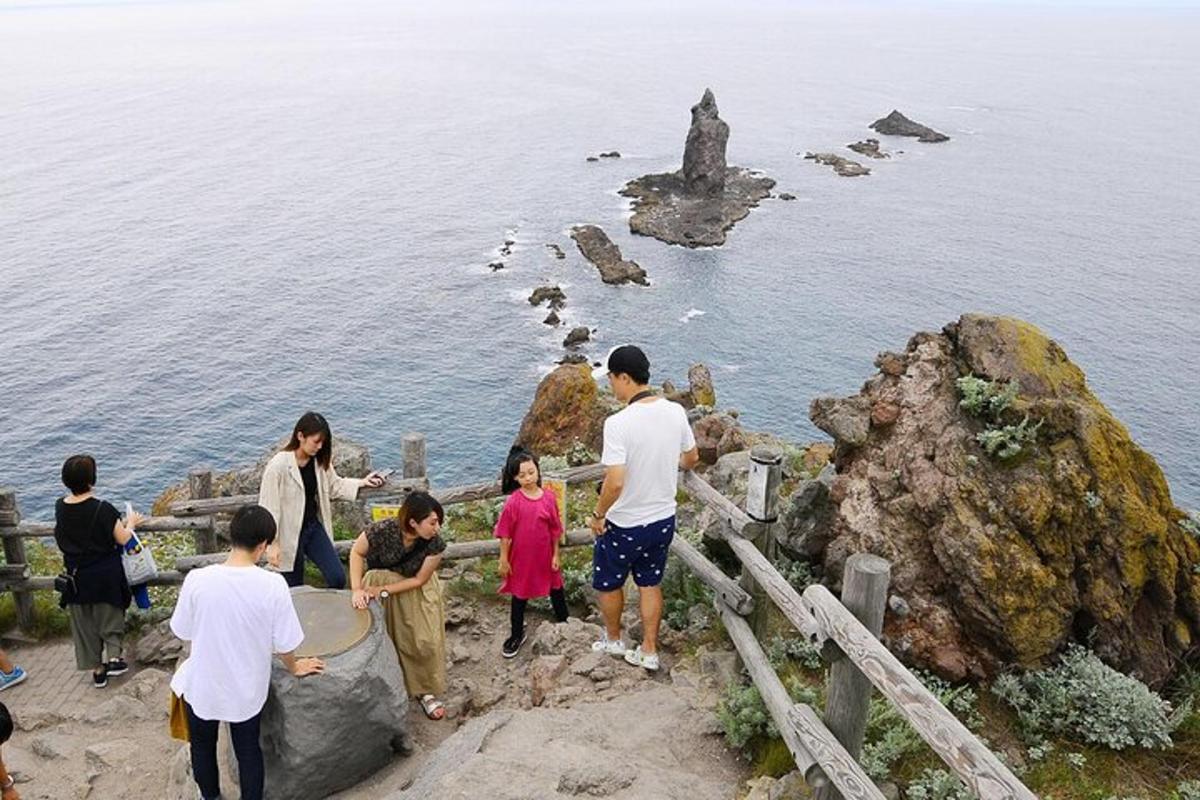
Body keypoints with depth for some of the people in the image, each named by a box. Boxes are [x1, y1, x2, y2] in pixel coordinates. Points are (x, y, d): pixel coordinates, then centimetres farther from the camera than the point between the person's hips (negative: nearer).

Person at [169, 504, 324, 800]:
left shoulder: (197, 579, -22)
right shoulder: (273, 584, -23)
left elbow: (184, 633, -6)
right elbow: (284, 643, -13)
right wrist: (294, 668, 9)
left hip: (203, 684, 1)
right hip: (247, 687, -1)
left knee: (203, 746, 28)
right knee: (248, 750, 23)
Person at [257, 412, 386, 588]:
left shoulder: (320, 461, -3)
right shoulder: (278, 465, -21)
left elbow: (334, 486, 12)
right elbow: (268, 507, -18)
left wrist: (361, 482, -3)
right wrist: (272, 544, -18)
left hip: (314, 527, 5)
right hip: (290, 534, -5)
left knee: (338, 578, -2)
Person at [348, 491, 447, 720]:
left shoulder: (434, 544, -29)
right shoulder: (382, 530, -35)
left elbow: (419, 579, -17)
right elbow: (357, 552, -16)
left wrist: (383, 590, -22)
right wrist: (357, 589, -23)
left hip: (414, 591, 1)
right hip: (379, 581, -1)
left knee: (424, 640, -2)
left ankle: (425, 691, 19)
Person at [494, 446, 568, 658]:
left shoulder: (549, 498, -10)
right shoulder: (513, 501, -16)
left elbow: (555, 529, -1)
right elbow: (505, 533, -9)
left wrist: (556, 555, 1)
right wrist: (503, 559, -7)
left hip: (545, 556, 2)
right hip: (521, 557, -2)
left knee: (556, 589, 18)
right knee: (519, 596, 14)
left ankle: (563, 624, 40)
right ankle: (517, 635, 32)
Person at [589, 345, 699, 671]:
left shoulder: (618, 423, -28)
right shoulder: (676, 412, -9)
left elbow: (614, 483, -31)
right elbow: (691, 458, 7)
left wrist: (598, 515, -13)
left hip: (624, 525, -5)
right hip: (664, 519, 5)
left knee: (608, 583, 22)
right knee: (650, 584, 24)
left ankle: (613, 640, 43)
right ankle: (649, 651, 35)